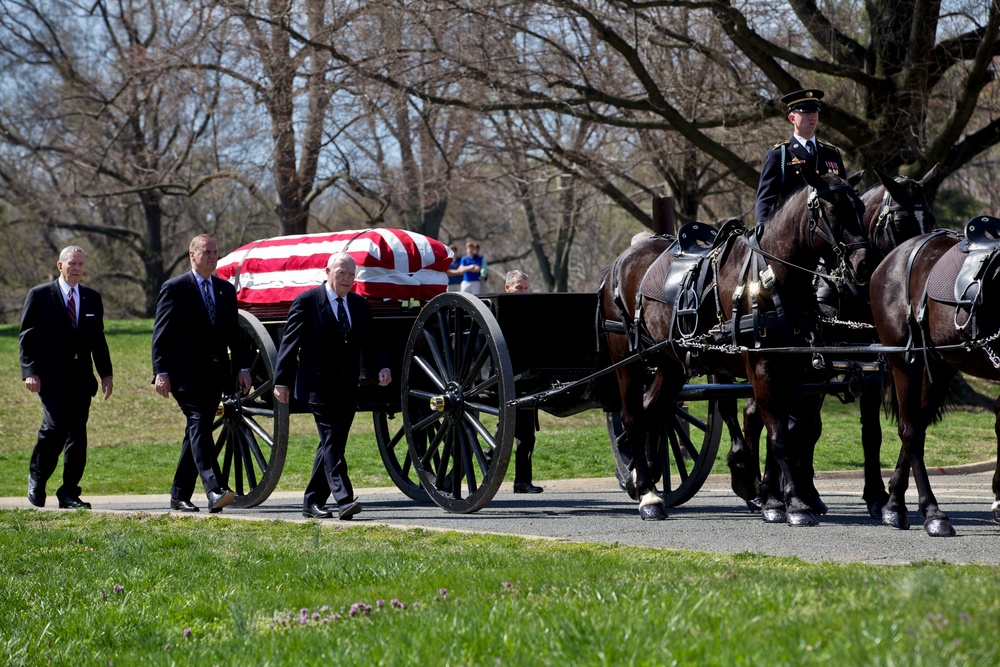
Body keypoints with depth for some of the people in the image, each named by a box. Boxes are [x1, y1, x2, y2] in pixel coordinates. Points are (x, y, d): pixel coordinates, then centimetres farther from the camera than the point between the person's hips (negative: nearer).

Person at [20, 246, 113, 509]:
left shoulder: (92, 298, 14)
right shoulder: (40, 295, 2)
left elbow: (98, 339, 17)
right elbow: (28, 337, -1)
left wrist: (106, 373, 9)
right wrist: (30, 371, -10)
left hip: (81, 378, 4)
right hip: (51, 378, -4)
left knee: (77, 435, 1)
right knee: (55, 428, -15)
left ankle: (69, 493, 6)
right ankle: (36, 479, 9)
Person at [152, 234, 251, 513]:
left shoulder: (226, 289, 14)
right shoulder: (174, 289, -2)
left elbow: (234, 332, 17)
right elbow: (161, 334, -5)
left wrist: (242, 368, 8)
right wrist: (161, 372, -12)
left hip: (216, 372, 6)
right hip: (185, 372, -6)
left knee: (198, 429, 8)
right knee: (199, 423, -18)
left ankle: (180, 496, 16)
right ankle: (214, 490, -31)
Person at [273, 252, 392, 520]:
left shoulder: (360, 304, 12)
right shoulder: (306, 302, -4)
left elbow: (369, 343, 13)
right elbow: (290, 342, -5)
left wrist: (382, 367, -7)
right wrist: (282, 381, -10)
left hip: (347, 388, 6)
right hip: (319, 386, -6)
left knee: (333, 445, 8)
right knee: (332, 441, -14)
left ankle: (313, 502, 16)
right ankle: (344, 500, -22)